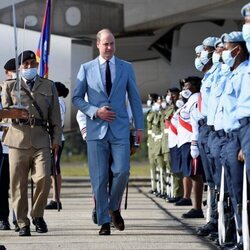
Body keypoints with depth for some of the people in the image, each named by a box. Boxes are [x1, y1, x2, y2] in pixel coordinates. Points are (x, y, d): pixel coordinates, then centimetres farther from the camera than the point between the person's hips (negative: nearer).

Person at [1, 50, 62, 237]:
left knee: (43, 178, -16)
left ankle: (38, 215, 5)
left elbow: (55, 116, 15)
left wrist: (56, 139, 7)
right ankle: (23, 223, 6)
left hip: (41, 139, 0)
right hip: (18, 138, 0)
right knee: (18, 183, -2)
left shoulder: (49, 86, 18)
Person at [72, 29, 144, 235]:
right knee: (99, 178, -2)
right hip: (96, 129, 0)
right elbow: (77, 98, 7)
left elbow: (135, 98, 11)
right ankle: (104, 221, 5)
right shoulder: (86, 69, 7)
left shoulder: (126, 68, 10)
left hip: (120, 129, 0)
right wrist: (95, 112, -9)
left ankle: (114, 208, 13)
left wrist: (139, 127, 5)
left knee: (122, 171, -13)